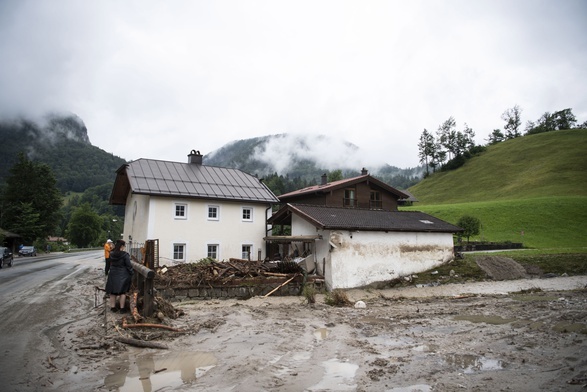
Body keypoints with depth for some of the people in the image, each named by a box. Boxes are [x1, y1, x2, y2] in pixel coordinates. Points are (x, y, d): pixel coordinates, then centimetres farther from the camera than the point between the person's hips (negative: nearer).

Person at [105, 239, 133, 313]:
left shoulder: (111, 254, 0)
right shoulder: (125, 255, -17)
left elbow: (111, 264, 12)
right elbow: (129, 266, -14)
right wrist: (132, 274, -5)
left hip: (113, 275, 5)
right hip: (122, 276, -5)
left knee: (113, 292, 15)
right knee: (123, 292, 5)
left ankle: (113, 307, 22)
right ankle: (122, 308, 8)